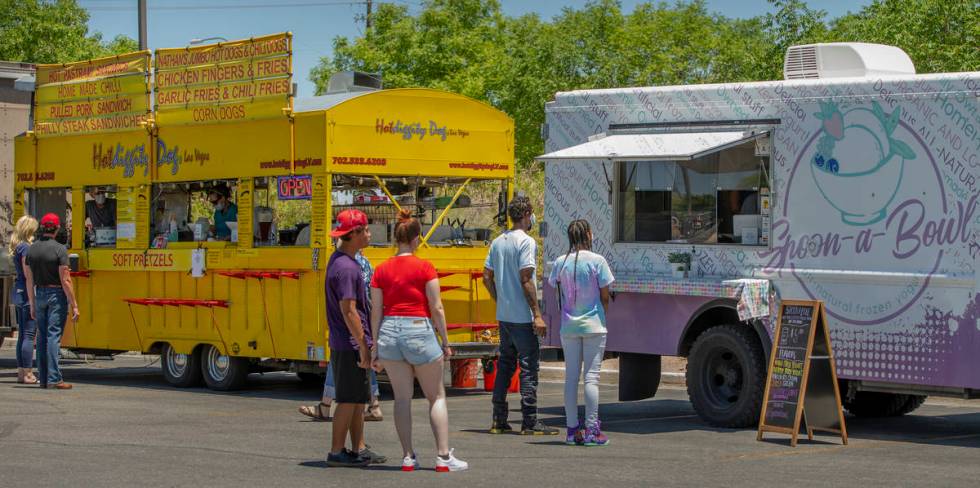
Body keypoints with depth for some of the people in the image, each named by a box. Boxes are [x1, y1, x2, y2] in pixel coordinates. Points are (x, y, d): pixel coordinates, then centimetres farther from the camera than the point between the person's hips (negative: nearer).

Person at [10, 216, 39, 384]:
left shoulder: (17, 247, 15)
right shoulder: (26, 247, -13)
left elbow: (22, 272, 11)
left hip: (17, 292, 9)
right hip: (27, 293, -9)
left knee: (22, 334, 12)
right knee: (29, 334, -7)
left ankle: (21, 372, 15)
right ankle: (28, 374, -7)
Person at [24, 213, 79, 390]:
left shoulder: (31, 249, 5)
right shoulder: (59, 249, -12)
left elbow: (29, 280, 9)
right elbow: (65, 280, -14)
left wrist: (32, 304, 17)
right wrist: (74, 305, -10)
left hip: (40, 294, 5)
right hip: (57, 295, -5)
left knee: (42, 337, 11)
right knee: (54, 335, -8)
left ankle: (43, 379, 12)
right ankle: (54, 379, -12)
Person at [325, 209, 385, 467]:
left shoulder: (341, 260, 13)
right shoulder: (345, 267, -20)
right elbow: (348, 311, -23)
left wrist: (365, 342, 21)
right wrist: (363, 347, -20)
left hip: (351, 344, 10)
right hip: (349, 345, -10)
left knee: (359, 399, 14)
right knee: (348, 400, -3)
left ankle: (359, 449, 20)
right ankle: (336, 452, 3)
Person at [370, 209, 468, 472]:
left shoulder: (382, 270, 5)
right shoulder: (425, 268, -6)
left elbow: (376, 312, 5)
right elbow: (437, 308, -6)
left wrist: (375, 346, 11)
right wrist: (445, 342, 2)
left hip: (390, 332, 4)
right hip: (419, 332, -4)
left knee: (402, 397, 10)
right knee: (437, 396, 6)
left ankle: (408, 457, 9)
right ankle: (443, 457, 1)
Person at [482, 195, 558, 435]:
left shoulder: (498, 242, 11)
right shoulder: (526, 242, -12)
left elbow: (487, 277, 13)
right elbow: (526, 280, -18)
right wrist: (537, 314, -16)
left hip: (503, 315, 8)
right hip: (523, 317, -8)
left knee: (505, 364, 13)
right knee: (529, 366, -3)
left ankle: (499, 420, 15)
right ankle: (530, 422, -4)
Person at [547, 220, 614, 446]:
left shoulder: (560, 262, 1)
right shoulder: (597, 261, -8)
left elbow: (558, 294, 4)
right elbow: (605, 296, -3)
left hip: (569, 326, 3)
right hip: (593, 325, -3)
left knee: (571, 377, 8)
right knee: (591, 377, -2)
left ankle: (572, 428, 9)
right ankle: (591, 430, -3)